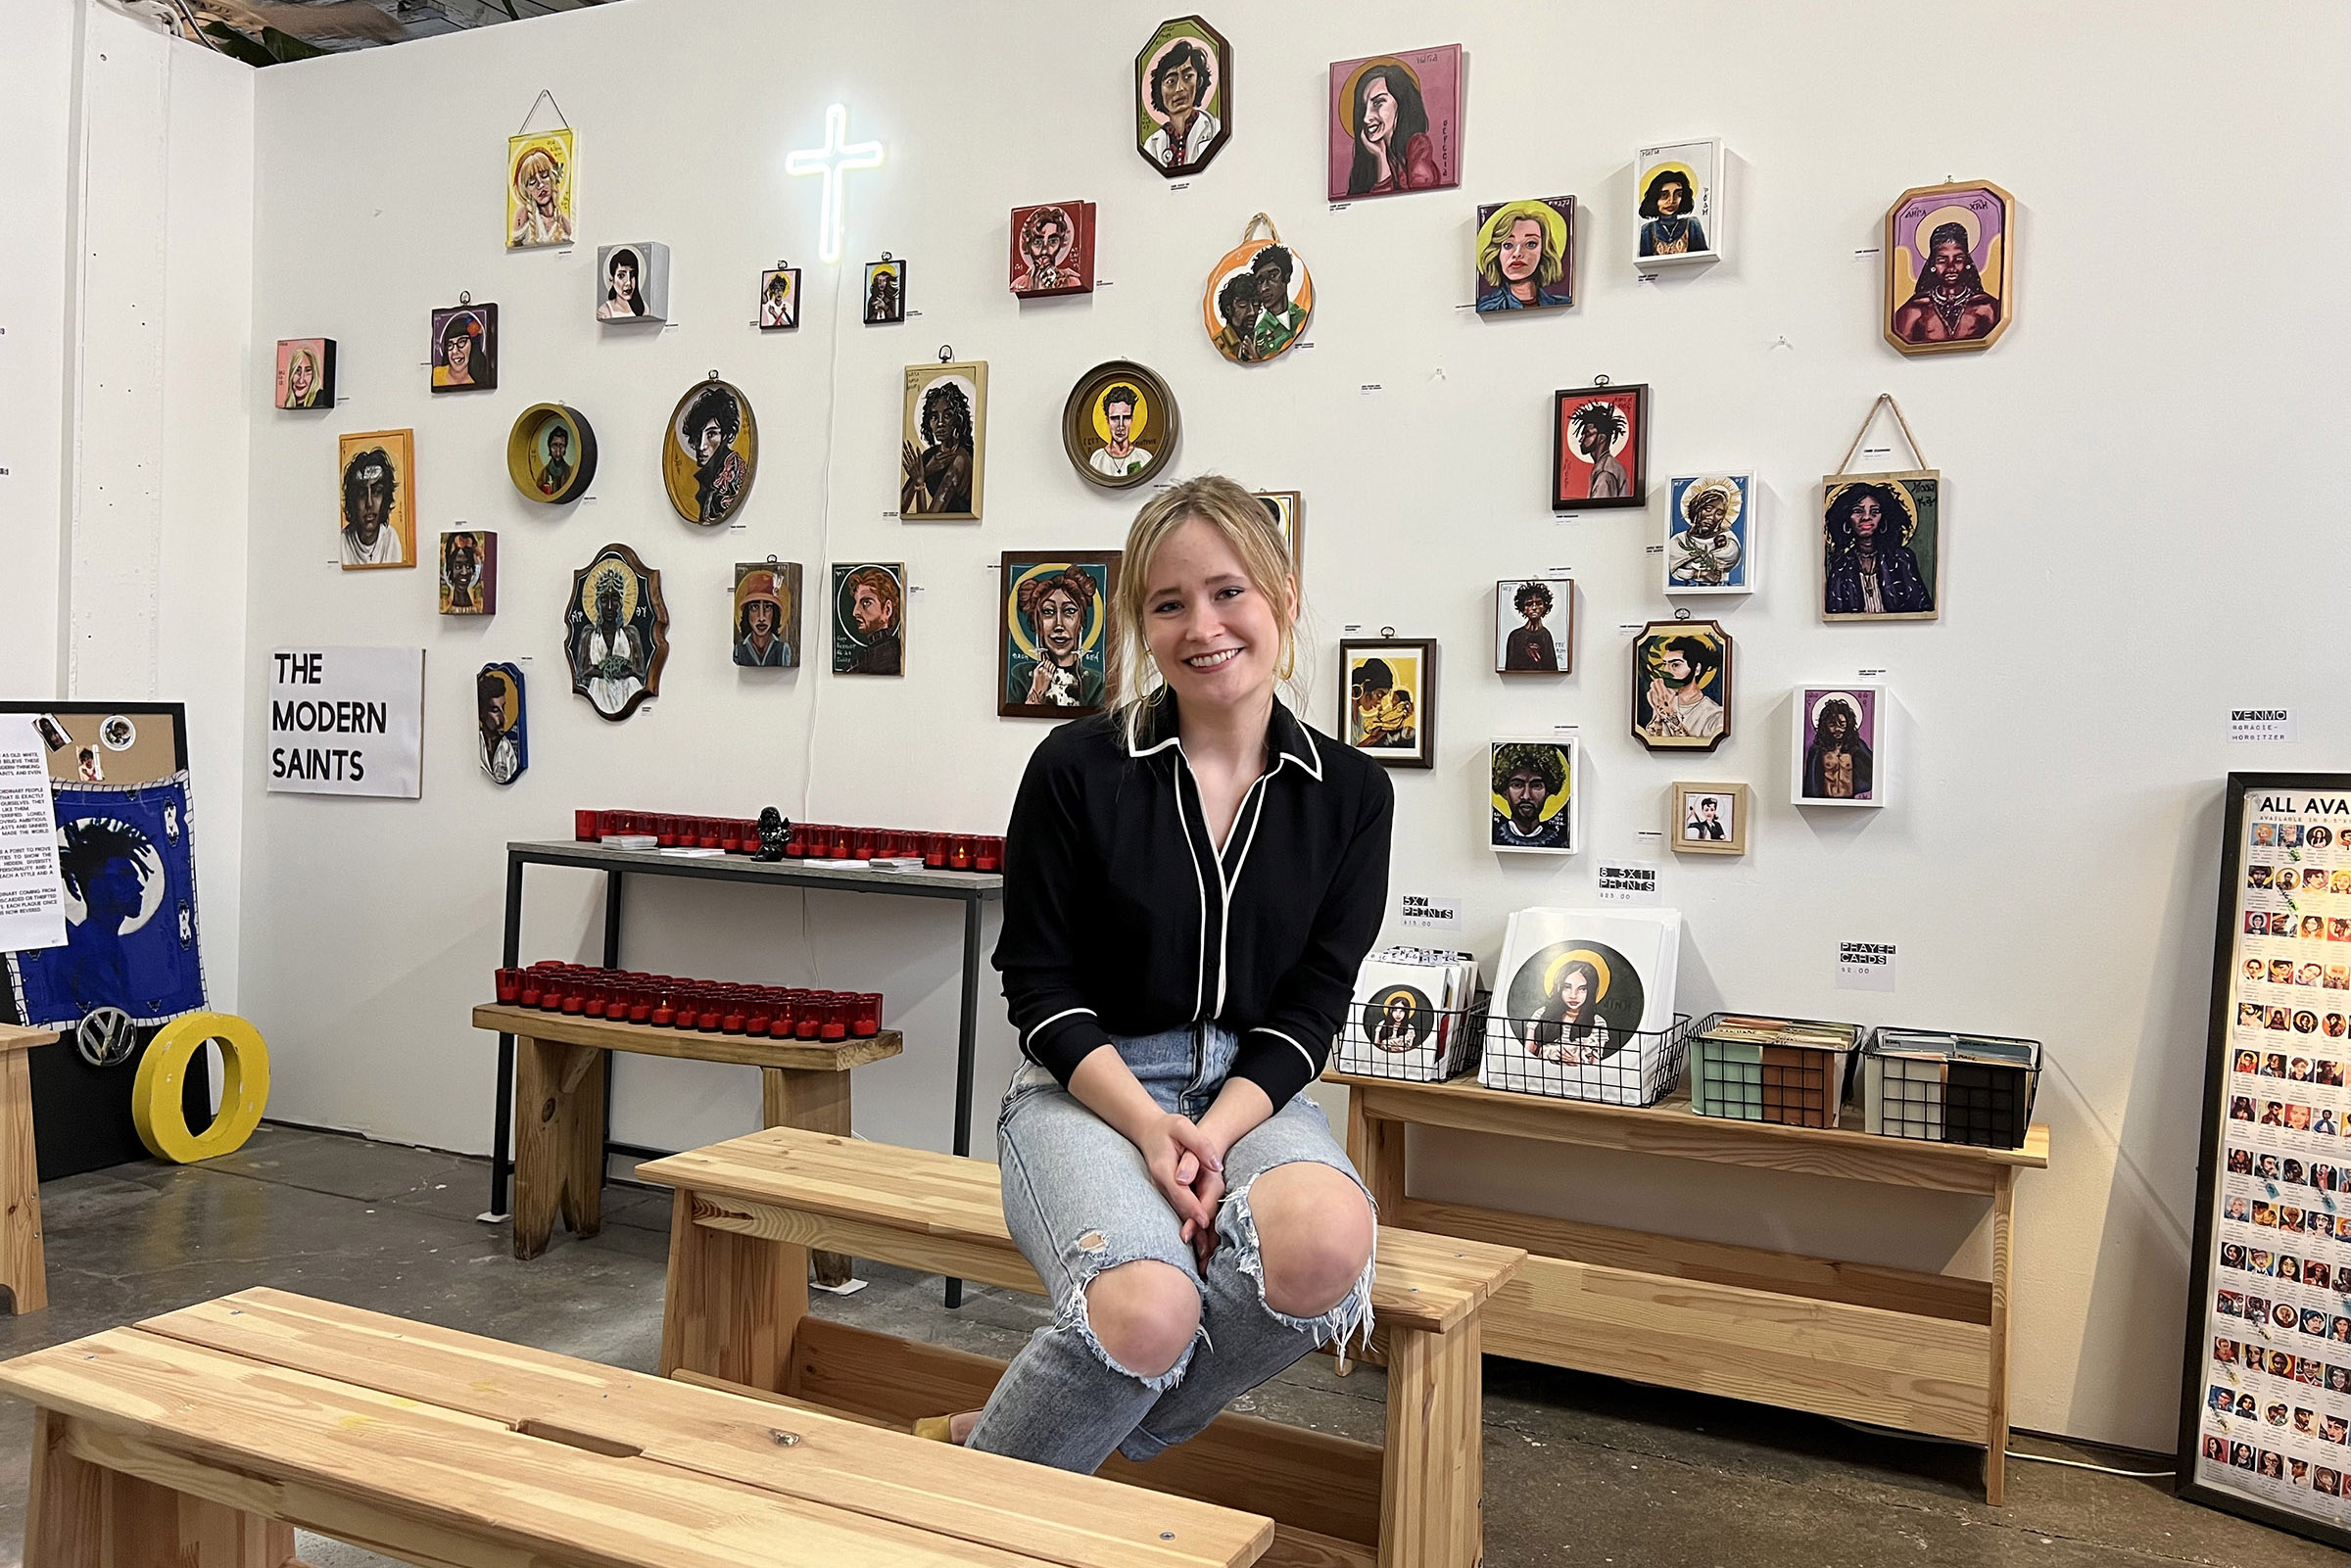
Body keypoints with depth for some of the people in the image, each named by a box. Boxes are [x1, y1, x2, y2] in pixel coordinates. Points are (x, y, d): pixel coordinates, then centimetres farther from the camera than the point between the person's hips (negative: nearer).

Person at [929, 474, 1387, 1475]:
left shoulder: (1348, 795, 3)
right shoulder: (1078, 771, -4)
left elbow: (1313, 1005, 1)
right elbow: (1039, 984, -3)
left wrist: (1217, 1134, -16)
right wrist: (1149, 1125, -18)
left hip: (1251, 1090, 3)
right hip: (1090, 1085, -3)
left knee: (1325, 1250, -33)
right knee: (1148, 1309, -33)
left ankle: (1106, 1425, -5)